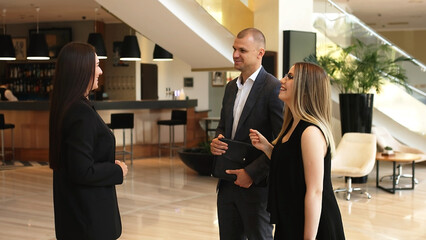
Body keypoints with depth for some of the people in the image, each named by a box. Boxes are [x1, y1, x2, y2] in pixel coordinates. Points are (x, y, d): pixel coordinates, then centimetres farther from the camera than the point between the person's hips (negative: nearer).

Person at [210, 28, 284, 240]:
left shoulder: (273, 88, -13)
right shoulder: (231, 87, 12)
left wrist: (252, 172, -19)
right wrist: (216, 142, -1)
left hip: (256, 186, -7)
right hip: (228, 183, 7)